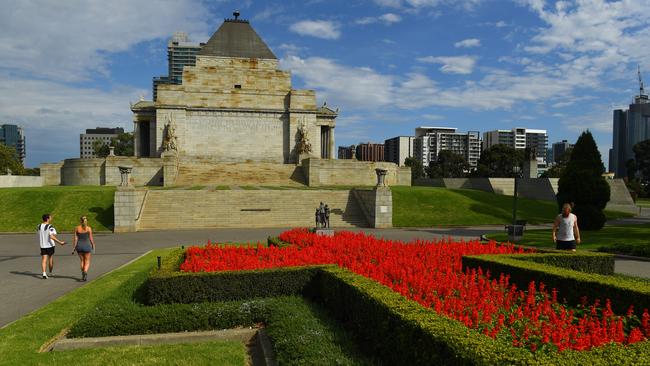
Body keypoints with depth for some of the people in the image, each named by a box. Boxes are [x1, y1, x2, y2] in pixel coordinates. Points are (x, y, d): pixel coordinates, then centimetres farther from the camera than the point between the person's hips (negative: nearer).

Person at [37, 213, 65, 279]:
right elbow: (52, 237, -26)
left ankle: (44, 273, -13)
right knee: (51, 259, 13)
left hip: (43, 245, 4)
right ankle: (51, 272, 27)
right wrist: (60, 242, -24)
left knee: (44, 259, 2)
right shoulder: (50, 227, -16)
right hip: (50, 245, -3)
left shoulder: (39, 226, 2)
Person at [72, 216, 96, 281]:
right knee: (87, 262, 4)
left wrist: (74, 247, 4)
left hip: (79, 246, 3)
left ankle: (83, 274, 26)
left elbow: (75, 239, -2)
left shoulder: (77, 228, -1)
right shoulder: (89, 228, -8)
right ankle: (85, 272, -21)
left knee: (82, 261, 20)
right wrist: (93, 246, 10)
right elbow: (91, 238, -5)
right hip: (87, 246, -3)